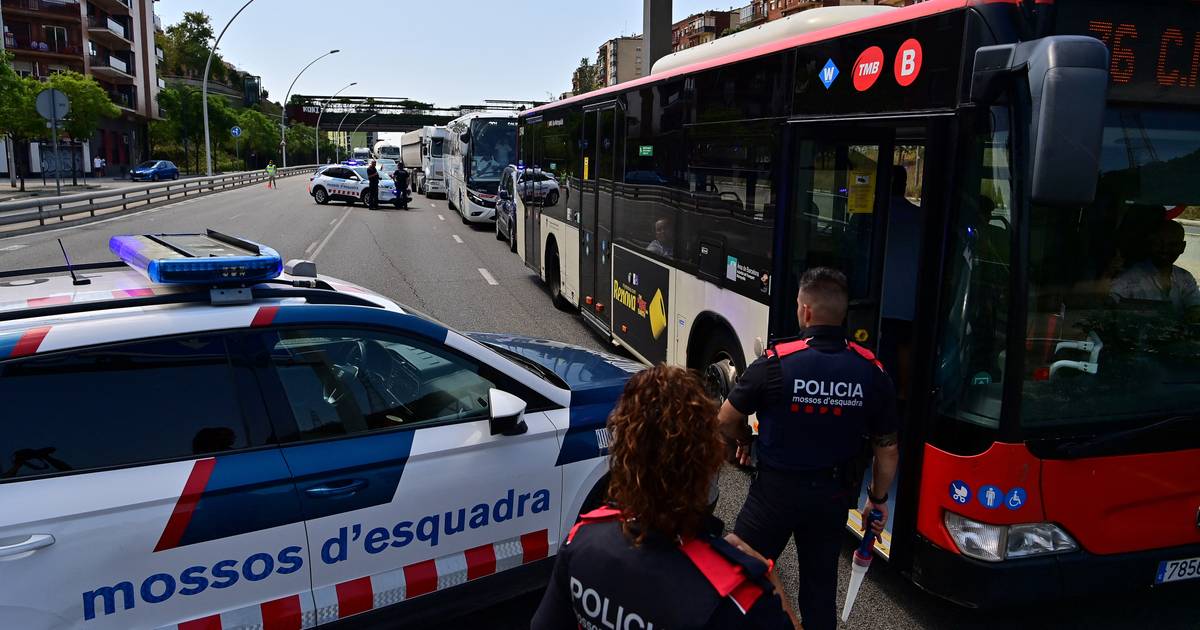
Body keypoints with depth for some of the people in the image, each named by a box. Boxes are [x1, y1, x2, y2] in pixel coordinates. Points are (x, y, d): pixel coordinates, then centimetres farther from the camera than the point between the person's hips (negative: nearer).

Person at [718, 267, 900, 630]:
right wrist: (878, 498, 15)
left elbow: (726, 421, -8)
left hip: (776, 489, -4)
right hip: (832, 493, 4)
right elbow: (887, 448, -1)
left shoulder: (776, 363, -21)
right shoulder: (871, 371, -10)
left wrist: (744, 441, 14)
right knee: (821, 585, 20)